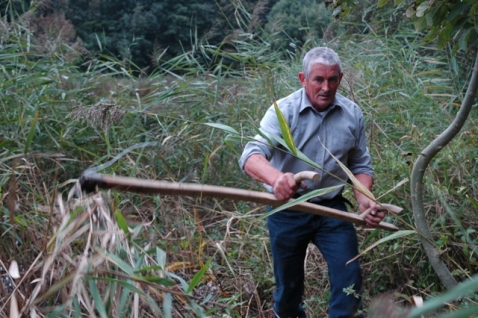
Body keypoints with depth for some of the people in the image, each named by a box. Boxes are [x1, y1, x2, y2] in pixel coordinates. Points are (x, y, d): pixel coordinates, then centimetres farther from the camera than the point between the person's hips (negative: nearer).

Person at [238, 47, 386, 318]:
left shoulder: (352, 114, -4)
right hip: (288, 210, -2)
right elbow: (251, 156, -32)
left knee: (350, 277, -3)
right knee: (288, 283, 14)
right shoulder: (283, 111, -17)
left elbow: (361, 165, 6)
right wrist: (276, 177, -54)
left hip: (332, 209, 2)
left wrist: (364, 199, -15)